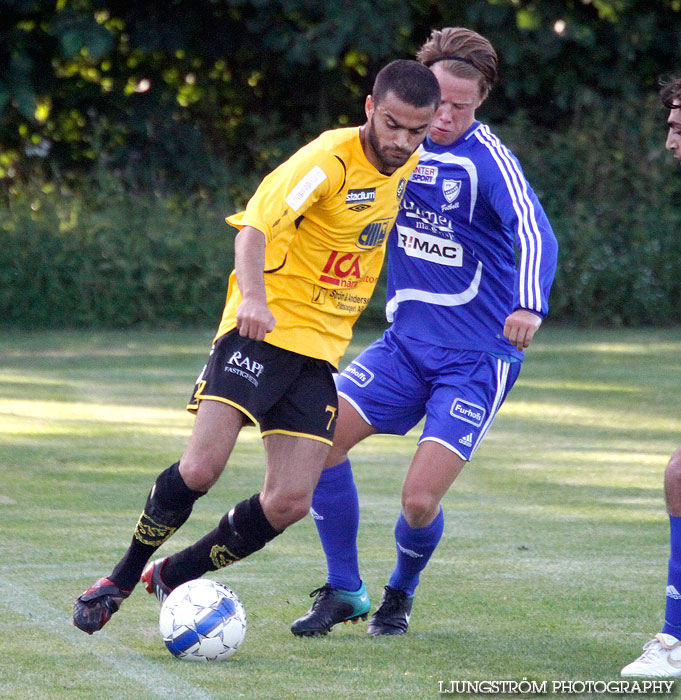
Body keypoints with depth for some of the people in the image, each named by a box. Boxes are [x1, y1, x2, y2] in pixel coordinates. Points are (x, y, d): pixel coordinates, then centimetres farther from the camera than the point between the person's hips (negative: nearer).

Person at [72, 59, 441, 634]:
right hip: (262, 329, -6)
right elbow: (254, 226, -30)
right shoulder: (330, 159, -17)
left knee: (290, 502, -5)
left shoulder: (408, 164, 5)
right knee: (201, 468, -19)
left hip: (321, 348, 6)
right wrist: (253, 296, -46)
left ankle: (171, 576, 16)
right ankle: (122, 577, 5)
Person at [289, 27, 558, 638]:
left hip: (478, 357, -6)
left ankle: (401, 593, 21)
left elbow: (535, 233, -33)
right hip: (407, 340, 6)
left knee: (419, 500, -14)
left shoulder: (488, 160, -17)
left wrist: (529, 305, -50)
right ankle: (345, 591, 11)